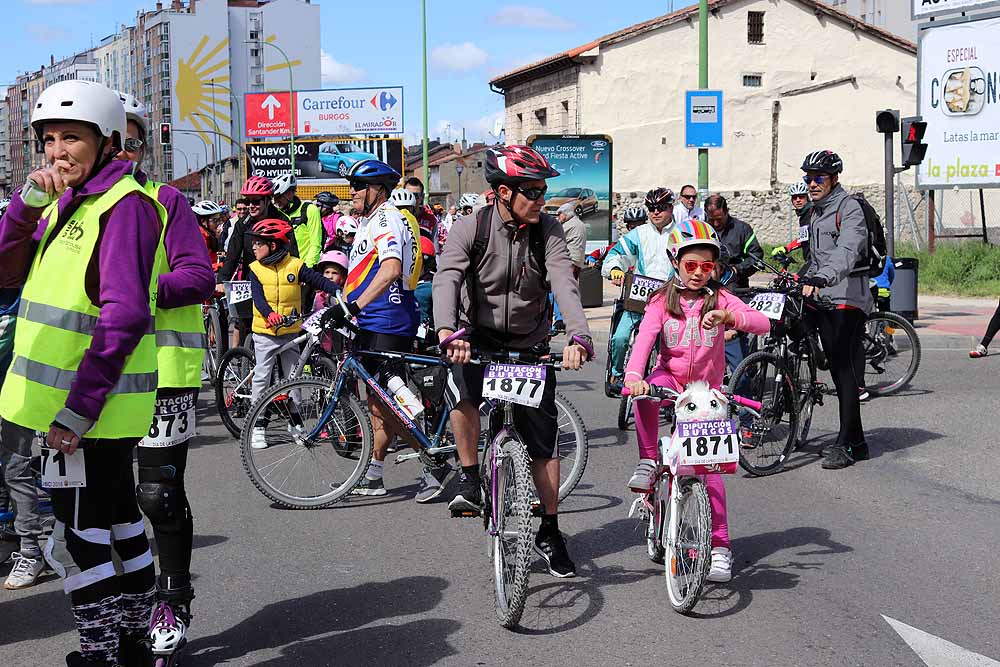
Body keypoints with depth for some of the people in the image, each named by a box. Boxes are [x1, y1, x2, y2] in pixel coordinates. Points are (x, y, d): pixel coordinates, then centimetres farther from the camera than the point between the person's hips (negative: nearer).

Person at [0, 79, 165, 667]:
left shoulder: (127, 203, -15)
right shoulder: (65, 204, 14)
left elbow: (125, 315, -24)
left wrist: (77, 410, -24)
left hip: (92, 412, -9)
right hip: (78, 405, 9)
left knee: (79, 545, -3)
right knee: (121, 525, 17)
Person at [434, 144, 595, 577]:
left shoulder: (547, 231, -12)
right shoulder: (471, 228, -16)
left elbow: (565, 284, -24)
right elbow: (446, 280, -30)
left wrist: (578, 337, -43)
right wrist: (447, 331, -50)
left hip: (530, 345, 2)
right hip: (478, 337, -2)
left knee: (544, 441, 4)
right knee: (464, 393, -34)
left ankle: (550, 532, 20)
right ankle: (470, 482, -12)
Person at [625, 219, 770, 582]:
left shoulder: (720, 299, -4)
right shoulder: (663, 300, -4)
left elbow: (763, 323, -18)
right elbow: (645, 337, -20)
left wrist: (730, 317, -39)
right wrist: (634, 375, -39)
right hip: (670, 377, 1)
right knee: (645, 394, -36)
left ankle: (720, 546, -4)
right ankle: (648, 462, -16)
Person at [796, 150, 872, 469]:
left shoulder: (849, 209, -10)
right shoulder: (815, 212, 18)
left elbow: (847, 251, -27)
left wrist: (824, 277, -42)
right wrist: (804, 278, 20)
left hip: (848, 298, -8)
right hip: (822, 299, 8)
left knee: (846, 368, -11)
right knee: (837, 370, 7)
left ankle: (845, 444, -10)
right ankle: (856, 441, 13)